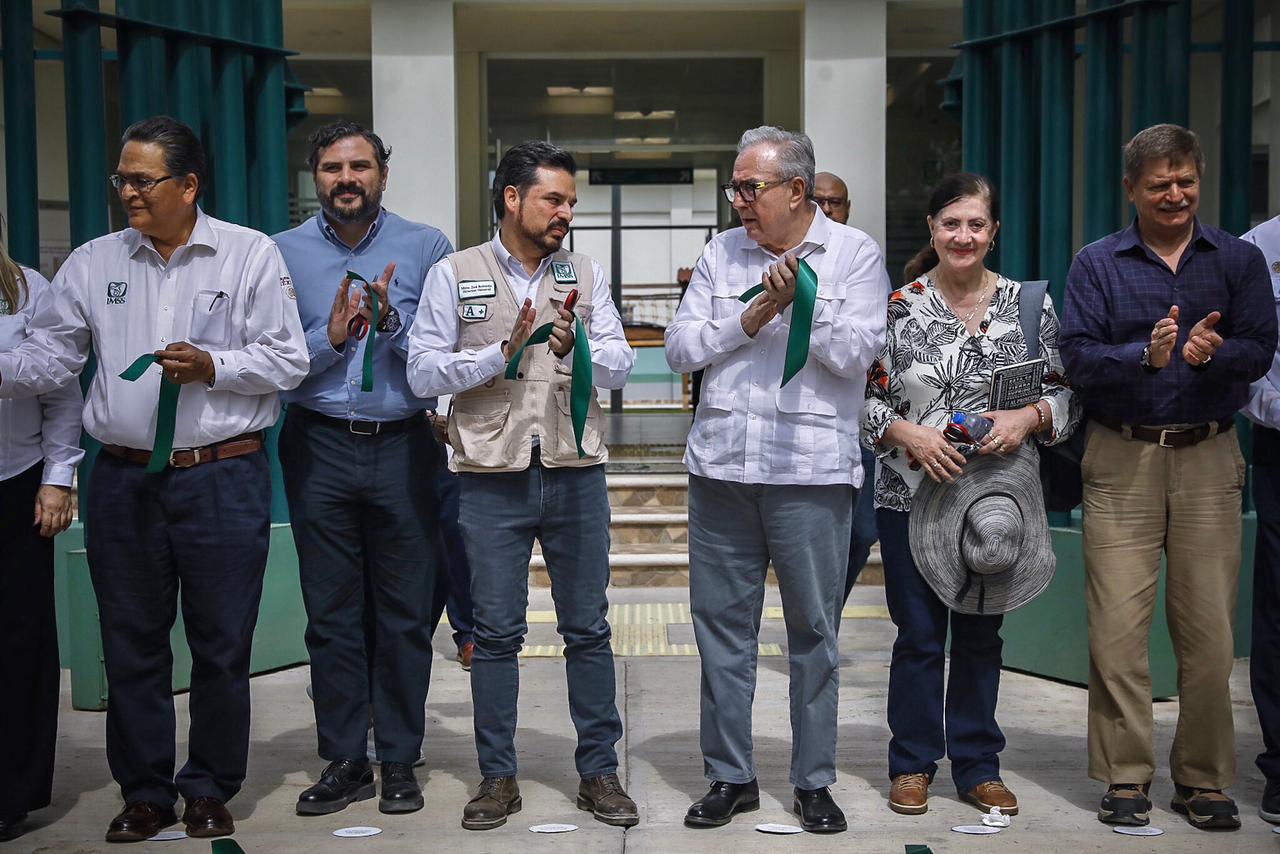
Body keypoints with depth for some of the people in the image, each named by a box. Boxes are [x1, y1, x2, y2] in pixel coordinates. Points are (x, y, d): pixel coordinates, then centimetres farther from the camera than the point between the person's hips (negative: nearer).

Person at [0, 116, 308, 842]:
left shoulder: (251, 254, -1)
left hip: (223, 479, -3)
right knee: (132, 647, 11)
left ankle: (211, 792, 23)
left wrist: (211, 366, -16)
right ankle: (145, 793, 25)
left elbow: (288, 361, -4)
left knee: (221, 647, 7)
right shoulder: (92, 263, 8)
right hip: (124, 480, 3)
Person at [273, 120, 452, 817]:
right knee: (331, 614, 7)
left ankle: (399, 761, 17)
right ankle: (343, 761, 18)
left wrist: (392, 321, -19)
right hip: (318, 448, 1)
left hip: (402, 445, -1)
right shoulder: (283, 252, 6)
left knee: (406, 613, 4)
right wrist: (330, 337, -16)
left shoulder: (426, 248, 3)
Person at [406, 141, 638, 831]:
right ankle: (498, 777, 19)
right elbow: (423, 372, -5)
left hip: (575, 473, 2)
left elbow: (621, 364, 0)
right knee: (495, 632, 6)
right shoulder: (454, 275, 2)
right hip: (493, 477, -2)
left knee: (588, 628, 7)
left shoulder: (585, 275, 9)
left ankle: (599, 772, 19)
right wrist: (505, 352, -15)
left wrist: (577, 349, -20)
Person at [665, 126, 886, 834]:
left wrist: (799, 298, -16)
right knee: (721, 623, 8)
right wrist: (752, 317, -7)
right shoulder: (721, 252, 10)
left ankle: (813, 781, 18)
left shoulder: (854, 253, 2)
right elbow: (680, 349, 3)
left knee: (814, 629, 4)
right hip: (721, 464, 3)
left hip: (812, 470, -3)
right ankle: (730, 776, 20)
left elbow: (854, 354, -8)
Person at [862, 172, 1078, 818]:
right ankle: (913, 764, 20)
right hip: (911, 495, -1)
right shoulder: (898, 306, -1)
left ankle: (978, 765, 24)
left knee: (981, 633, 11)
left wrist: (1028, 417, -15)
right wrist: (911, 435, -17)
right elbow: (866, 396, -1)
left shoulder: (1029, 305, 3)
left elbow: (1067, 394, 5)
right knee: (919, 633, 5)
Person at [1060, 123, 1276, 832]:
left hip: (1208, 460, 1)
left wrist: (1212, 353, -21)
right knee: (1117, 629, -3)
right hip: (1120, 460, -1)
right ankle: (1125, 779, 9)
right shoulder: (1097, 264, 6)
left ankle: (1204, 780, 17)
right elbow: (1077, 356, -5)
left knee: (1209, 631, 3)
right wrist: (1146, 355, -21)